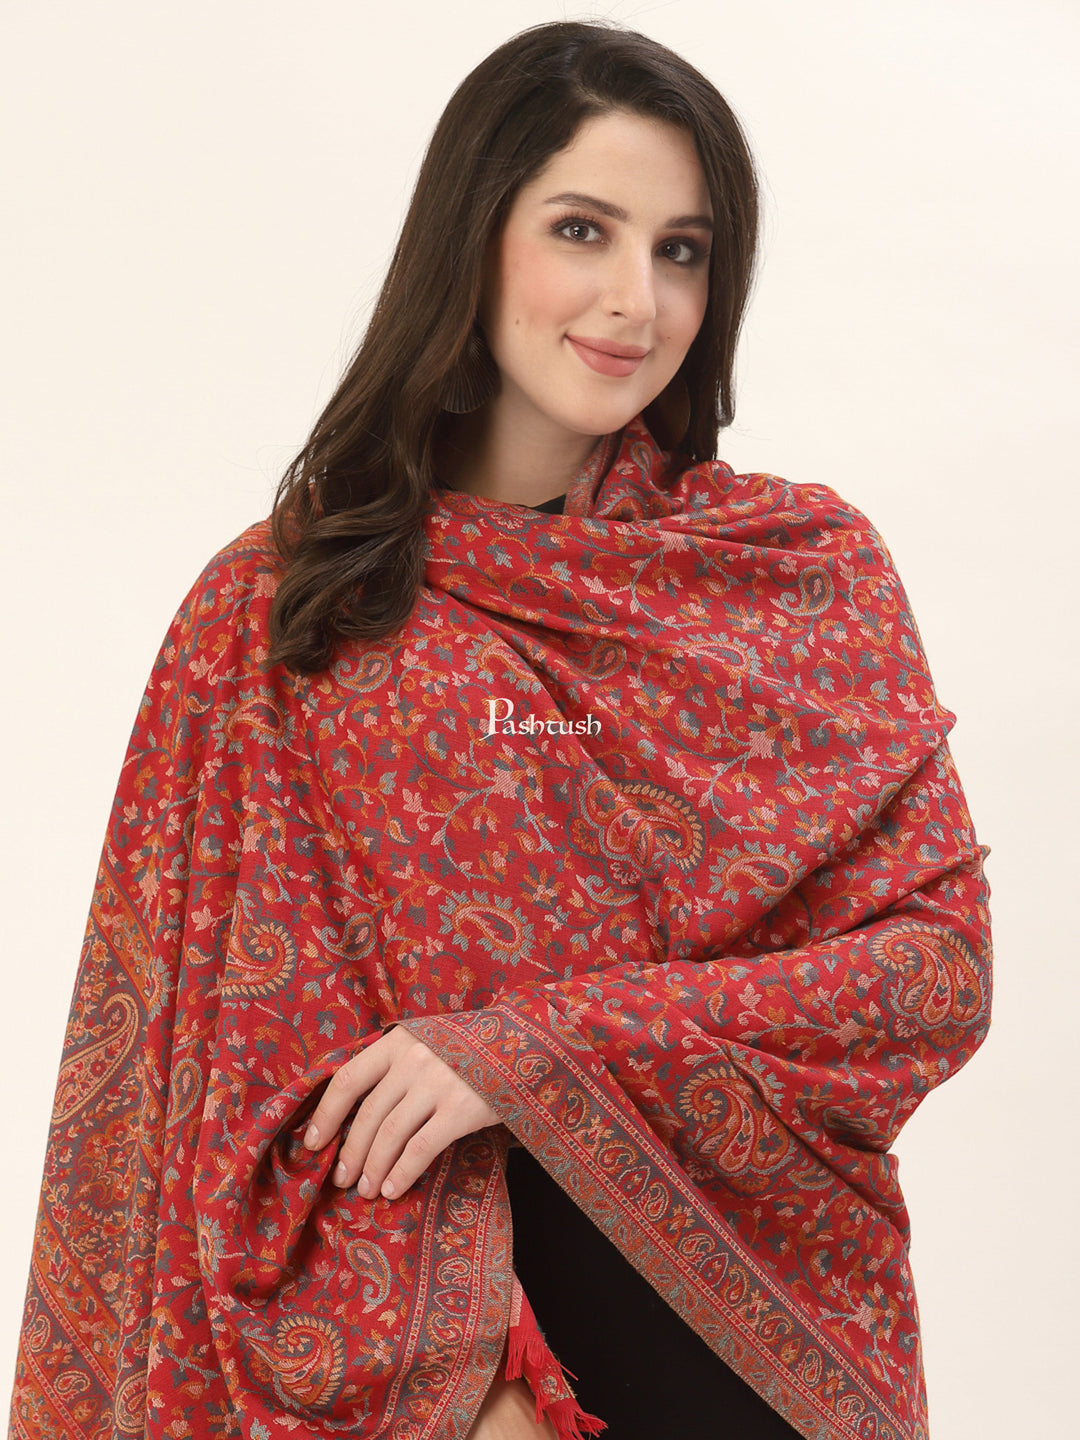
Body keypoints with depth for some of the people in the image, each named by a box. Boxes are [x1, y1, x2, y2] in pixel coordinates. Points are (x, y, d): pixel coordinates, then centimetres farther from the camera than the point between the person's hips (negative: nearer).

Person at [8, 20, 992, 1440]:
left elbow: (942, 963, -7)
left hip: (757, 1315, 2)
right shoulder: (273, 611, -5)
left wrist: (534, 1047, -18)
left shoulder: (815, 566, -2)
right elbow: (255, 1042, -7)